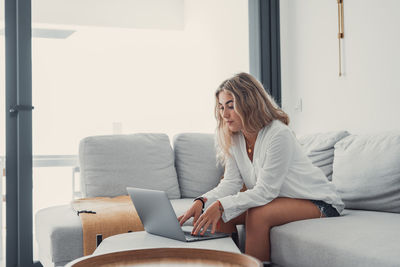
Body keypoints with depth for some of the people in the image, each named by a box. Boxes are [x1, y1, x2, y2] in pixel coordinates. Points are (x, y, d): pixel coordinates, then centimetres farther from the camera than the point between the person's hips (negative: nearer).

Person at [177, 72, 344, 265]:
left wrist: (221, 205, -37)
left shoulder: (279, 135, -26)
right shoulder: (234, 138, -2)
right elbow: (231, 183, -6)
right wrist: (202, 201, -24)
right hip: (277, 198, 7)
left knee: (257, 214, -32)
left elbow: (266, 191, -28)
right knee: (220, 214, -11)